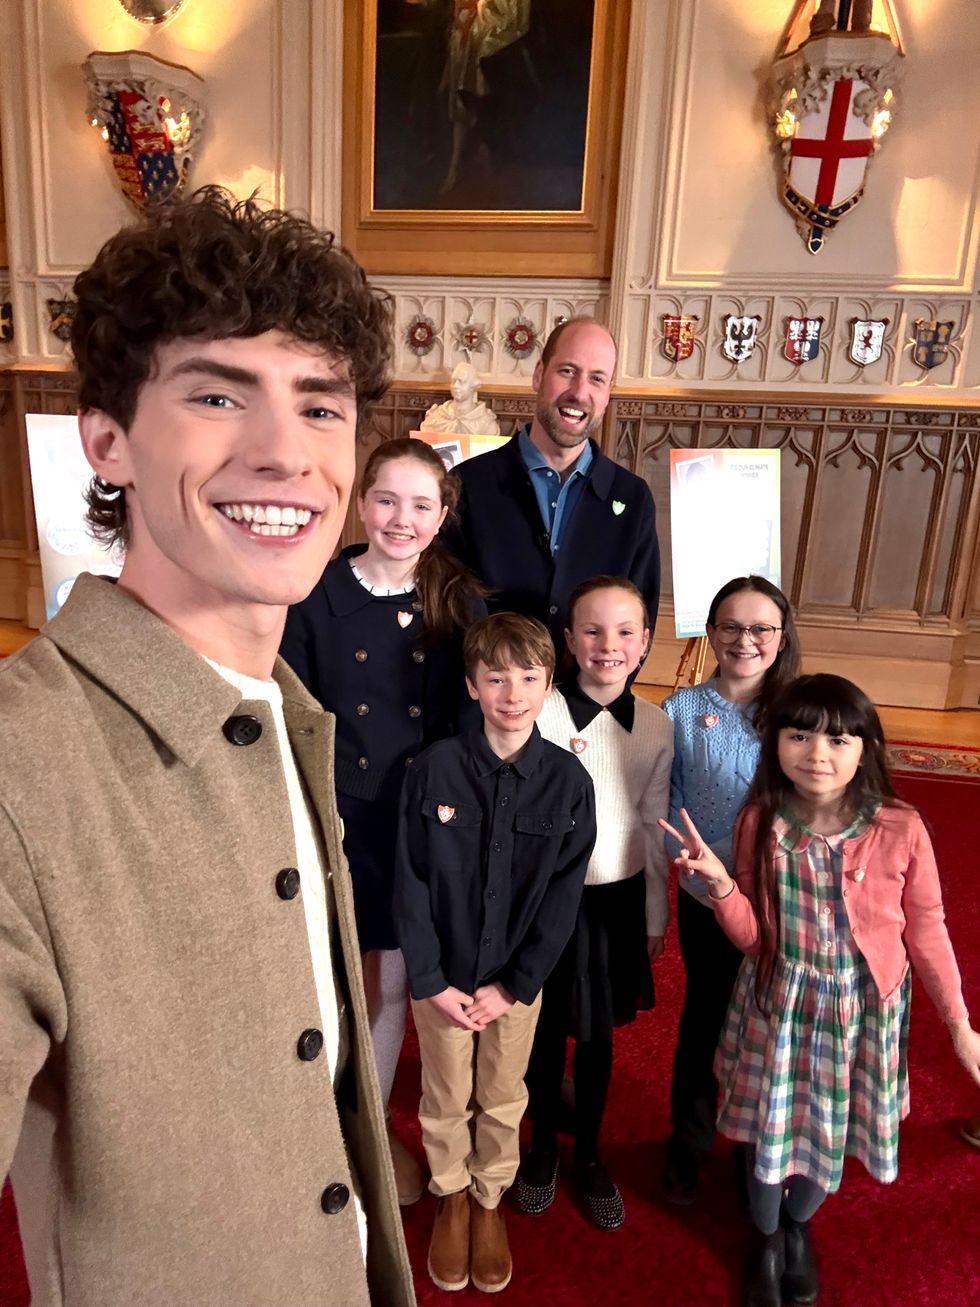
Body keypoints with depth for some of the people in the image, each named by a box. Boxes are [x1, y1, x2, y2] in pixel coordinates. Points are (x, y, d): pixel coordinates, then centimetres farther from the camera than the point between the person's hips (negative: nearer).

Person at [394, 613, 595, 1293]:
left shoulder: (569, 779, -13)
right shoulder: (435, 768, -15)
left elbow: (563, 898, -9)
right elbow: (411, 882, -10)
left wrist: (512, 985, -10)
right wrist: (432, 981, -10)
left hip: (518, 979, 0)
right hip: (441, 976, 0)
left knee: (503, 1100, 20)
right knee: (446, 1099, 19)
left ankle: (489, 1200, 47)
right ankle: (452, 1197, 47)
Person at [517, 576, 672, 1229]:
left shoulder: (656, 725, -5)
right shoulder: (542, 714, -16)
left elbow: (655, 826, 3)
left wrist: (656, 916, 9)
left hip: (619, 899, 3)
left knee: (598, 1035, 19)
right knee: (547, 1030, 17)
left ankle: (589, 1155, 44)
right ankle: (544, 1146, 44)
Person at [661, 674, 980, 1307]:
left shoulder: (900, 829, -19)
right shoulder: (760, 823, -15)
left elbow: (927, 931, -5)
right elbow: (752, 937, -8)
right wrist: (720, 884, -26)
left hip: (862, 1009, 0)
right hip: (781, 1004, 0)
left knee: (831, 1128, 20)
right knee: (770, 1126, 15)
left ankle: (800, 1226, 54)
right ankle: (766, 1238, 48)